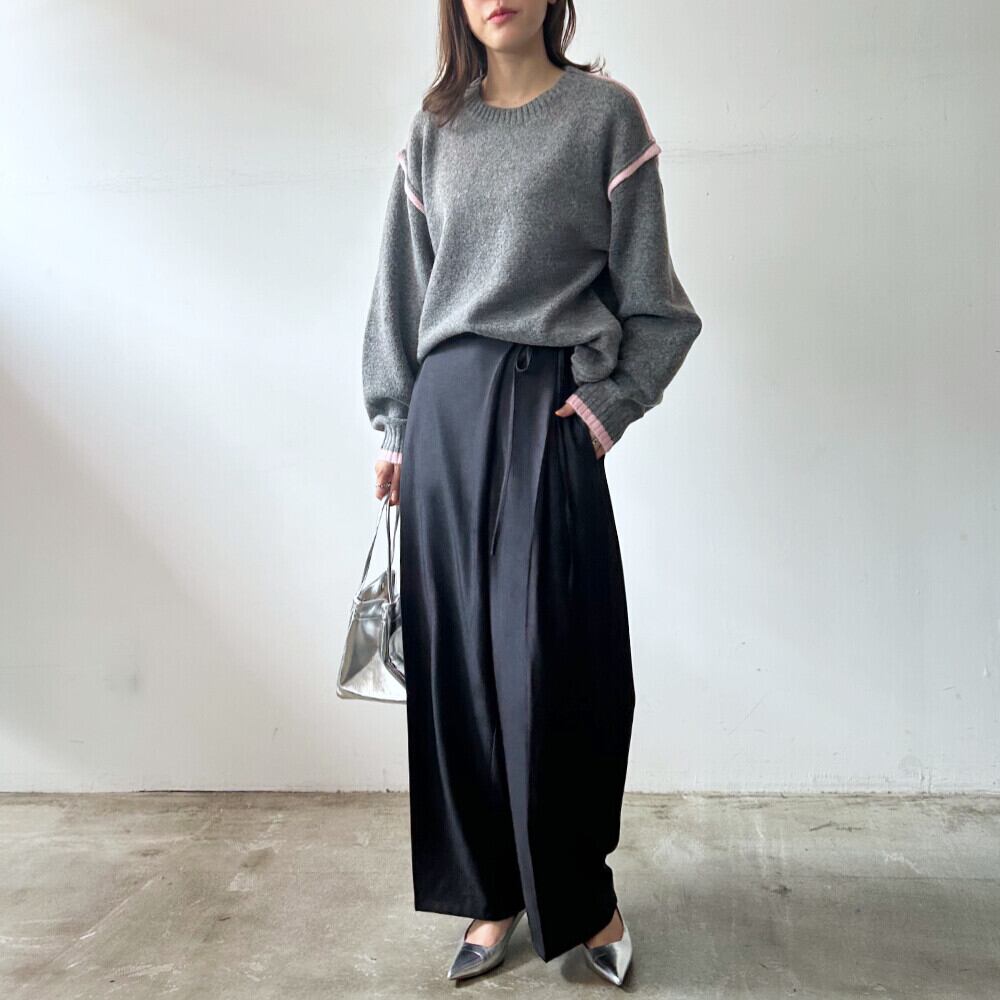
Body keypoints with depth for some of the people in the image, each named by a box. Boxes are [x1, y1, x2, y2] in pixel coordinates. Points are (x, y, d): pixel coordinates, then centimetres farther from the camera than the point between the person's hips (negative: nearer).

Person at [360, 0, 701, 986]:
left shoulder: (604, 111, 6)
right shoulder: (433, 128, 16)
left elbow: (649, 293, 4)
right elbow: (399, 289, 15)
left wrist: (606, 406, -7)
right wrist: (395, 427, 10)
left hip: (546, 411, -3)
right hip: (446, 406, 4)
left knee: (546, 661, -3)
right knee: (457, 659, 4)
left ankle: (581, 896, 19)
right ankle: (494, 894, 20)